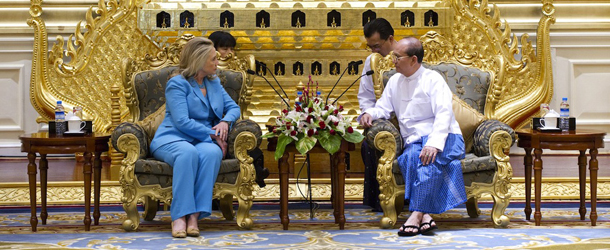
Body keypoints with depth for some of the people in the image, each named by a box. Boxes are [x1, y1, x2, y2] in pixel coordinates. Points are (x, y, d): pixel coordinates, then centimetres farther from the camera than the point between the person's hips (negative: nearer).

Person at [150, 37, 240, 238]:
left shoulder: (214, 83, 18)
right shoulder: (177, 84, -3)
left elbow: (234, 108, 16)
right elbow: (182, 122, -14)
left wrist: (225, 121, -7)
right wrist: (213, 134, -14)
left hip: (204, 141, 4)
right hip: (173, 139, -4)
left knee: (212, 152, -34)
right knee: (188, 152, -41)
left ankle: (195, 215, -40)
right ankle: (179, 216, -41)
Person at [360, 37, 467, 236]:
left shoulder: (432, 79, -3)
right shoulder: (394, 81, 18)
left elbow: (444, 114, -14)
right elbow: (383, 108, 23)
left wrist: (434, 143, -30)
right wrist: (370, 113, -3)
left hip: (442, 139, -4)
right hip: (414, 141, 4)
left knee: (430, 157, -39)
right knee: (411, 157, -33)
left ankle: (417, 214, -43)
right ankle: (425, 216, -44)